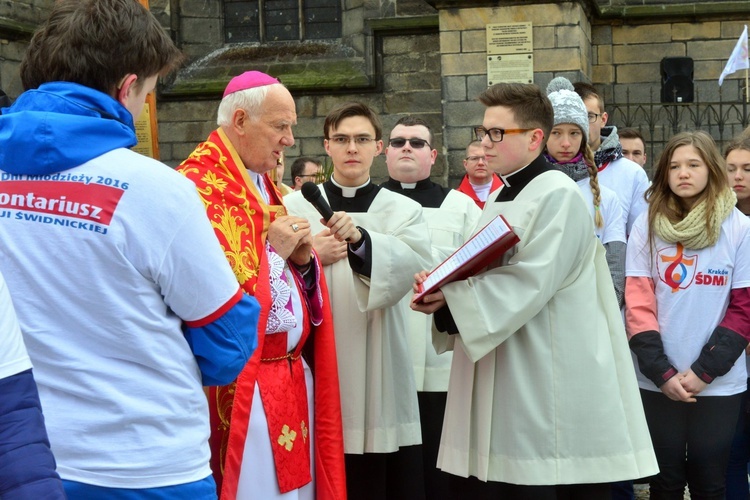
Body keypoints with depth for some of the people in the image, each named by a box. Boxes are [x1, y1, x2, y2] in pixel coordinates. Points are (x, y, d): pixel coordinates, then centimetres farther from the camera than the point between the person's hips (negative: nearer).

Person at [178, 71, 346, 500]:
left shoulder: (267, 188, 16)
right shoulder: (198, 187, -13)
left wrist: (303, 259, -2)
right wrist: (273, 250, -14)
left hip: (292, 378, 8)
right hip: (241, 389, -8)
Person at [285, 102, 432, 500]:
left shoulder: (403, 210, 7)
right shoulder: (295, 206, 5)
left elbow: (416, 263, -14)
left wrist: (362, 239, -29)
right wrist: (311, 258, -17)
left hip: (380, 372, 1)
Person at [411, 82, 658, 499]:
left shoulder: (559, 196, -10)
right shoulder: (500, 199, 17)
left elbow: (530, 282, -21)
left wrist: (450, 294, -17)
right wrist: (442, 291, -3)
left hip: (549, 383, -8)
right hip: (504, 382, 8)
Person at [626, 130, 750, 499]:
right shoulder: (647, 226, 1)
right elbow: (637, 304, -2)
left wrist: (704, 371, -10)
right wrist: (662, 372, -11)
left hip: (720, 383, 0)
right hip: (657, 381, 1)